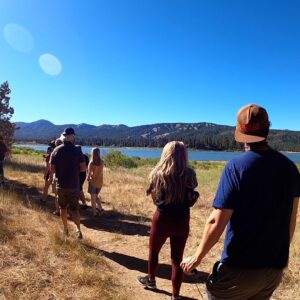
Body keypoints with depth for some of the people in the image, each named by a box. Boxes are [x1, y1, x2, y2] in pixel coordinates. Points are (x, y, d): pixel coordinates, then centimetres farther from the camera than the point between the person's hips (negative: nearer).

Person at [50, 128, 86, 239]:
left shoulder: (56, 151, -4)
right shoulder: (77, 151, -9)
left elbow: (52, 170, -2)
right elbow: (83, 168, -9)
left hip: (61, 185, 2)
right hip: (74, 185, -1)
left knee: (63, 208, 18)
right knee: (74, 209, 7)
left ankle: (65, 229, 28)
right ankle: (78, 230, -7)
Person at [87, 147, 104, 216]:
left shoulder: (91, 163, -16)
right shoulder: (102, 162, -5)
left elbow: (89, 172, -12)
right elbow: (101, 172, 4)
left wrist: (88, 178, 8)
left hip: (93, 182, -4)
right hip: (100, 182, 4)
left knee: (93, 198, 9)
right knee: (96, 196, 24)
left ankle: (94, 212, 13)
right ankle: (100, 208, 15)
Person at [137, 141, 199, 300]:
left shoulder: (158, 173, -10)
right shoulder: (190, 174, -7)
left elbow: (154, 199, 1)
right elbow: (191, 200, 1)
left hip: (162, 219, -1)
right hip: (182, 221, 1)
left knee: (153, 252, 24)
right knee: (177, 259, 15)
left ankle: (151, 280, 47)